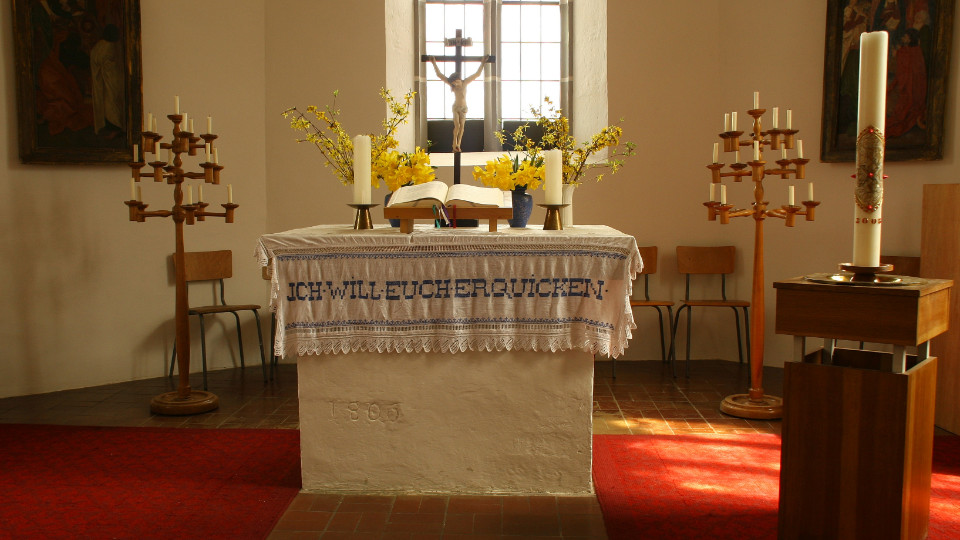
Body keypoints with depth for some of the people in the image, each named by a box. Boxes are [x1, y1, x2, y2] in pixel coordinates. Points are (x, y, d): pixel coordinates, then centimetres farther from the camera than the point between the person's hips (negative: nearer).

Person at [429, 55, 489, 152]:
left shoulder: (465, 82, -6)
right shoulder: (452, 84, -7)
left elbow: (477, 74, -6)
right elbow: (439, 75, -7)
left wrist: (482, 63, -12)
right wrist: (434, 63, -9)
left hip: (464, 107, 1)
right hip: (455, 107, -1)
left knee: (461, 126, 0)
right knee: (457, 126, -12)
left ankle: (458, 145, 8)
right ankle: (455, 144, -2)